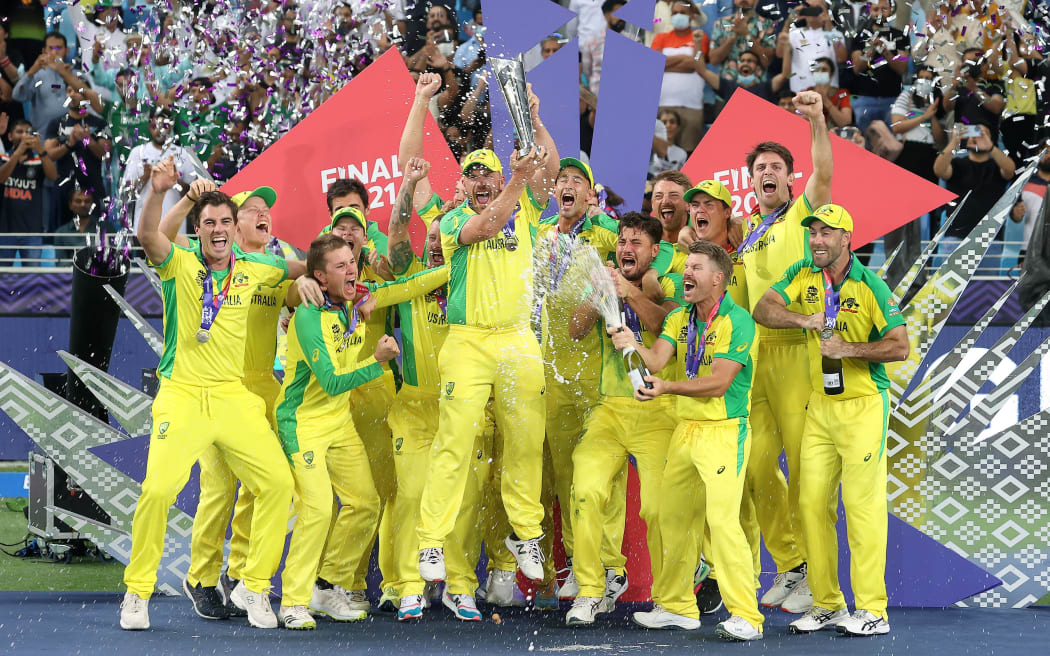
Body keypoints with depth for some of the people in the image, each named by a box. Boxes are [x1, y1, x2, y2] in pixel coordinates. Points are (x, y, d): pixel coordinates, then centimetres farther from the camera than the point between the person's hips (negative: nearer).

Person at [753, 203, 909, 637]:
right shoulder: (803, 275, 6)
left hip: (864, 405, -6)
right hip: (820, 406, 6)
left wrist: (848, 349, -21)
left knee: (863, 505, -8)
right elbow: (763, 310, -5)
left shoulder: (870, 285, -10)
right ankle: (826, 605, 14)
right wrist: (804, 319, -21)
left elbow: (900, 346, -12)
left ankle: (872, 611, -6)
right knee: (812, 503, 5)